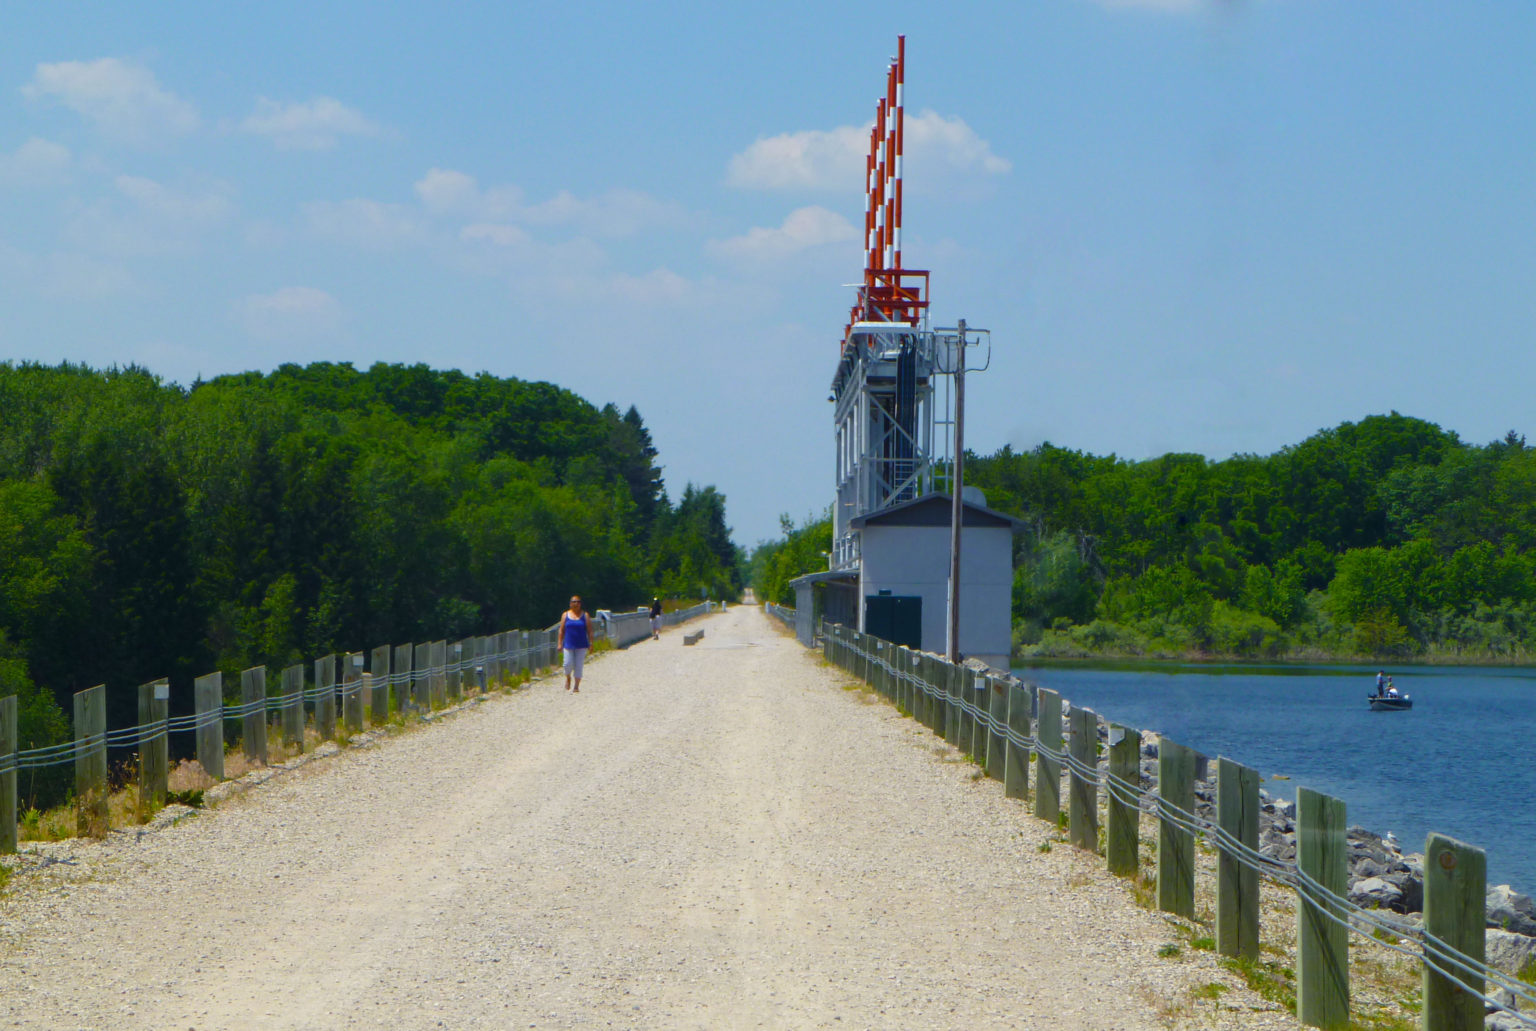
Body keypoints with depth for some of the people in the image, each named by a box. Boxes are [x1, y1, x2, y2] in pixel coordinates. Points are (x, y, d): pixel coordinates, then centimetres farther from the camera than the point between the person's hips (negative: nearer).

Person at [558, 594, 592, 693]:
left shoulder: (585, 615, 3)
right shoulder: (565, 615, 6)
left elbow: (589, 630, 3)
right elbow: (561, 630, 7)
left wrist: (590, 643, -3)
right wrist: (560, 643, 3)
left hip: (581, 645, -1)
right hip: (568, 644, 1)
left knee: (578, 665, -1)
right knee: (568, 664, -7)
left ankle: (576, 686, 7)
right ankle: (568, 678, 23)